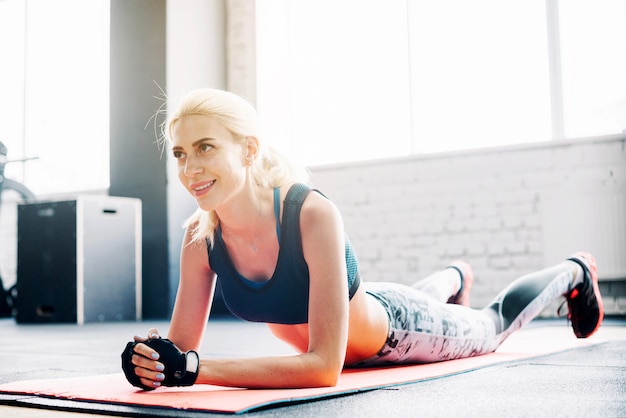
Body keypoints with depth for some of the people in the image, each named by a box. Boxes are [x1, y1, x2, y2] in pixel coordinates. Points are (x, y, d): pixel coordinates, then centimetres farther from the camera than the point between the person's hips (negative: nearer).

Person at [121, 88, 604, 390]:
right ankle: (455, 277, 73)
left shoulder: (313, 215, -44)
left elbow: (325, 364, -46)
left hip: (394, 328, -5)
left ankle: (574, 271, 56)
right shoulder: (200, 235, -28)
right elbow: (183, 345, -22)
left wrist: (194, 368, -52)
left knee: (495, 323, 27)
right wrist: (153, 362, -45)